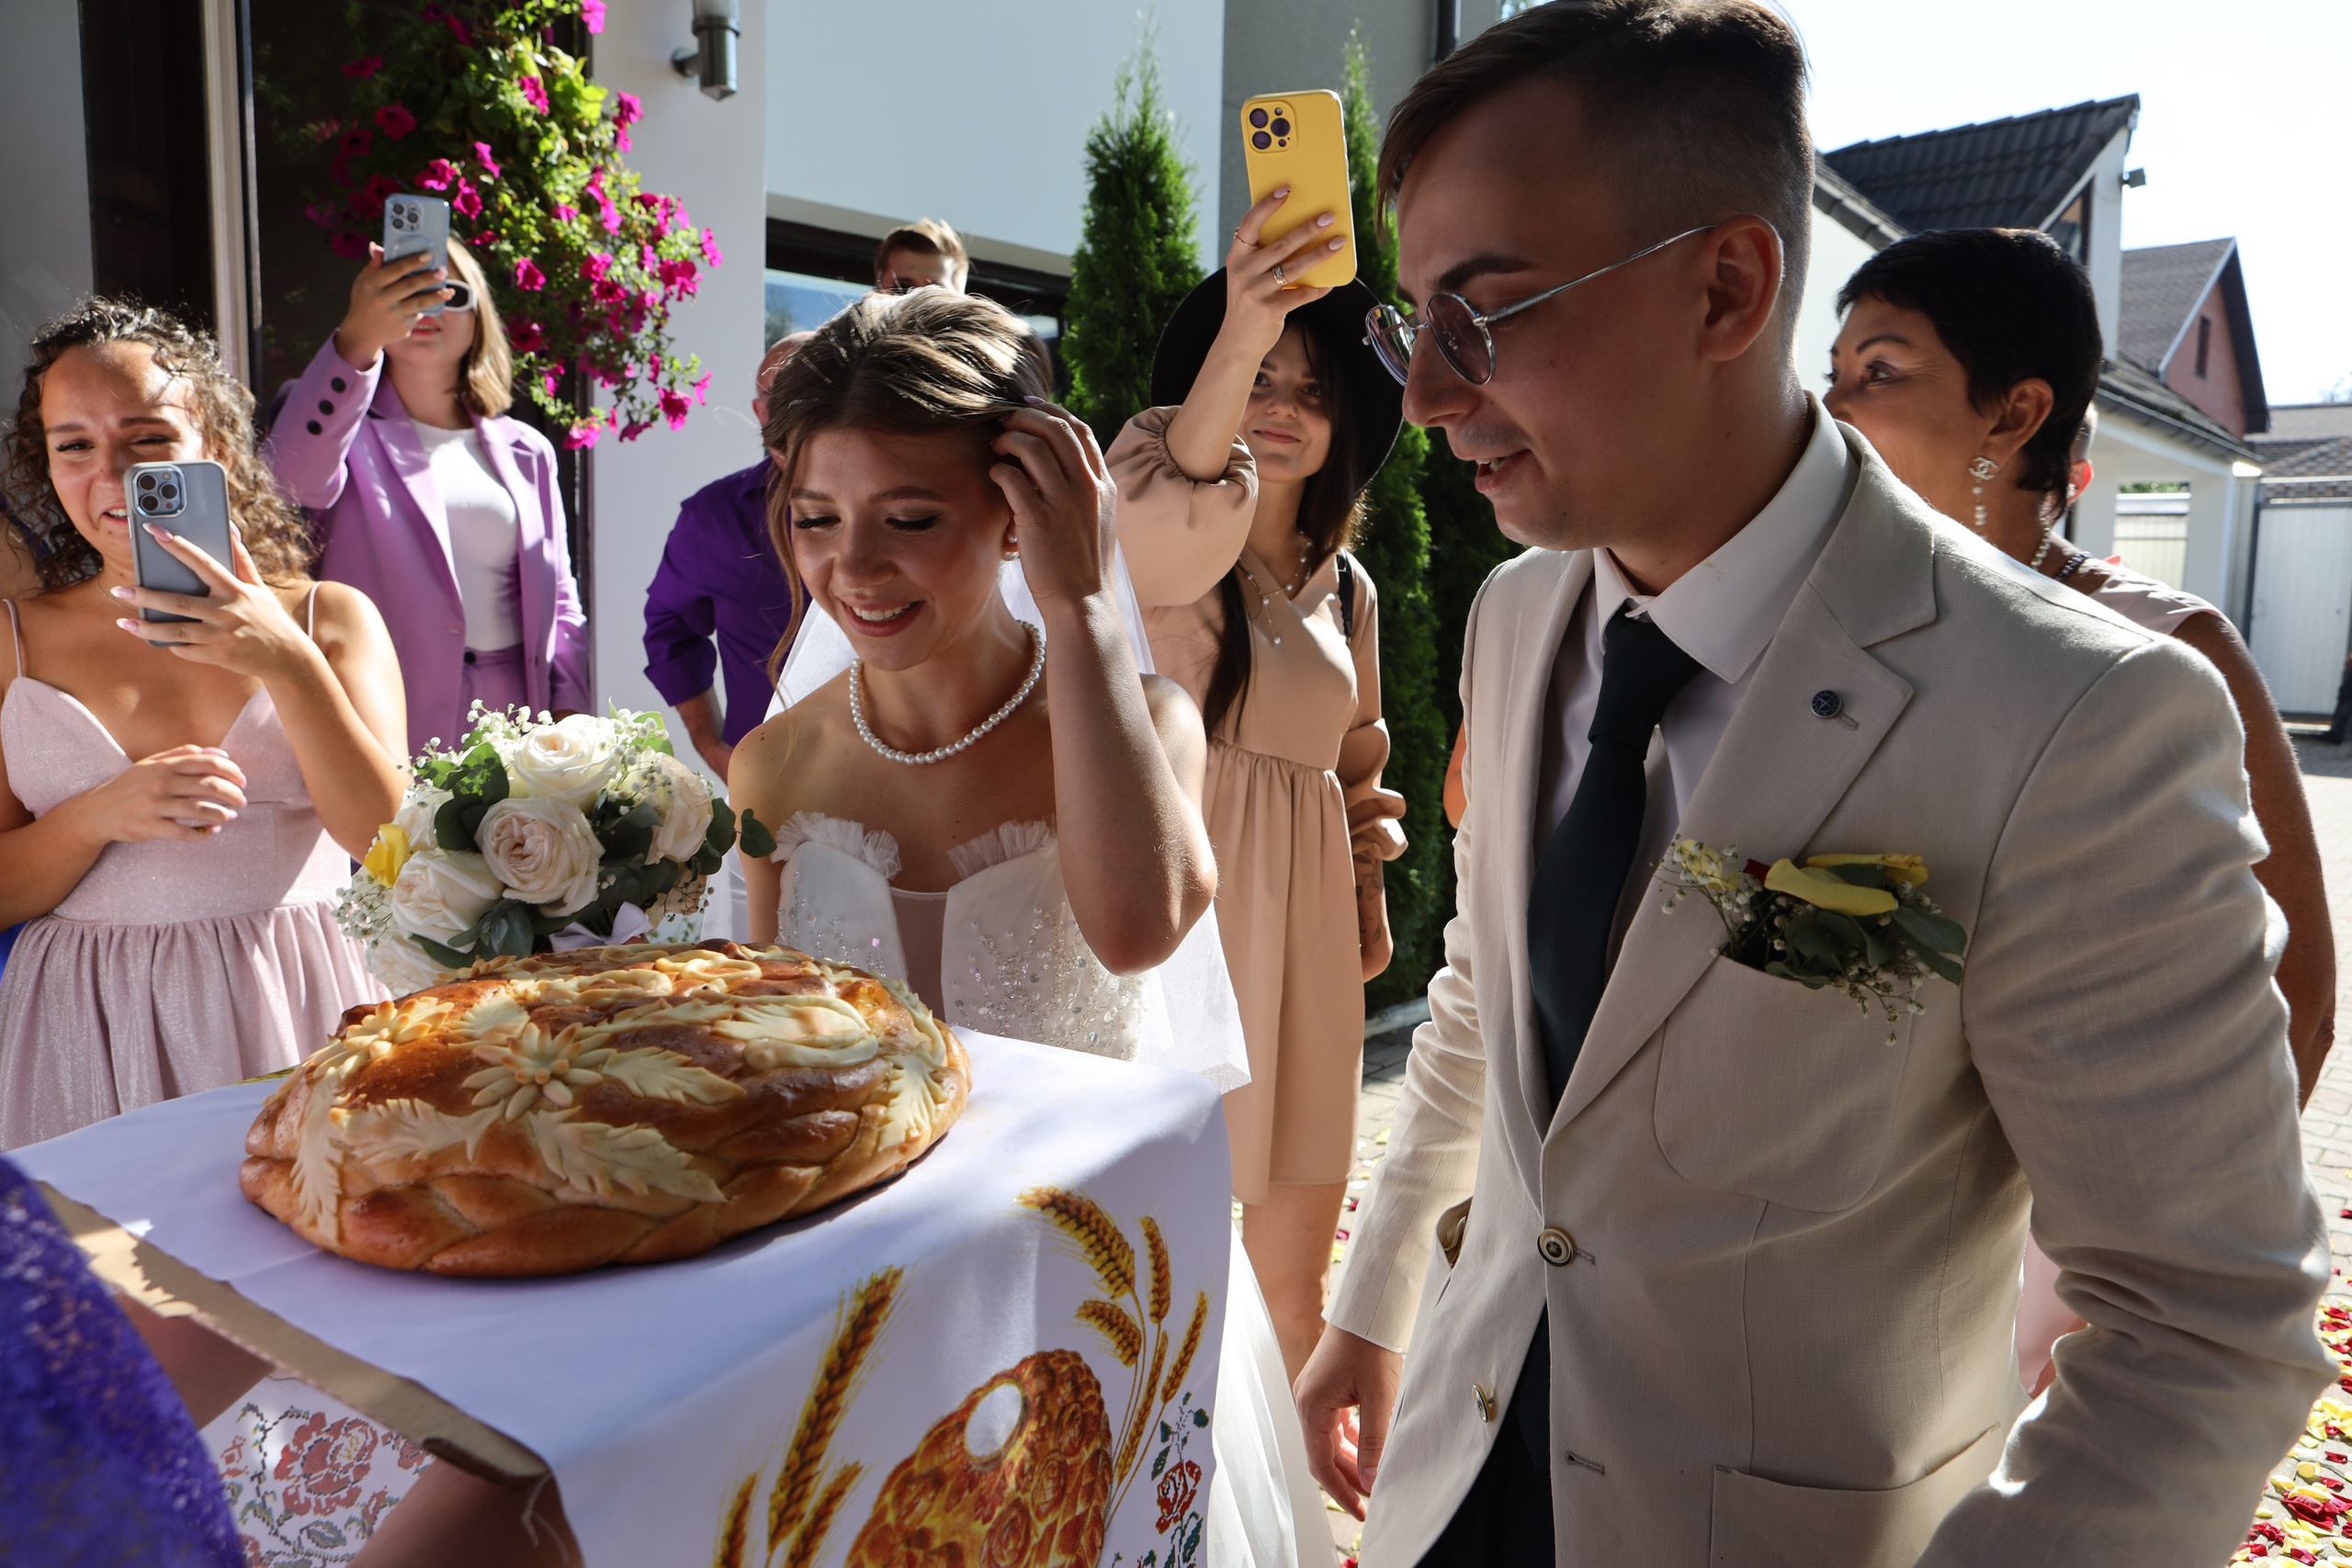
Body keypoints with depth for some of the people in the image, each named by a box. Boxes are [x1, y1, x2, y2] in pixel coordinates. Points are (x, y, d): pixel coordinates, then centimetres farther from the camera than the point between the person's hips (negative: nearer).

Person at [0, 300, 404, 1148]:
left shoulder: (331, 617, 5)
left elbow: (390, 844, -6)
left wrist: (288, 665, -14)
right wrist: (101, 815, -13)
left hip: (294, 1013, -1)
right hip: (90, 1029, 1)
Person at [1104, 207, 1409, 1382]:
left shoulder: (1347, 587, 13)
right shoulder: (1147, 534, -4)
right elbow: (1176, 524, -30)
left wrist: (1367, 901, 19)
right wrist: (1239, 336, -43)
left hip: (1300, 924, 5)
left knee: (1294, 1266, 12)